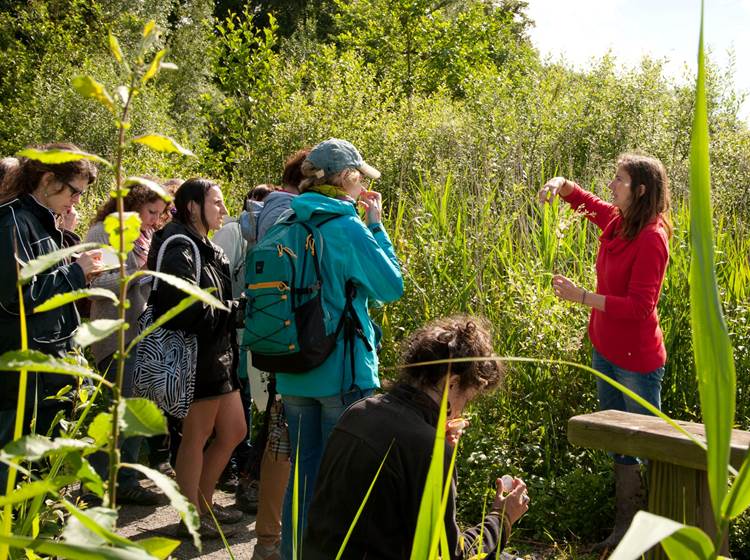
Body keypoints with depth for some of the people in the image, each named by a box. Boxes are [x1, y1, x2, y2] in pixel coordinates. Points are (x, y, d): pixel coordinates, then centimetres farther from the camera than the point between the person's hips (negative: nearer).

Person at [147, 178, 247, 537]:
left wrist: (235, 310, -4)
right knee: (196, 436, 3)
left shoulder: (206, 249, 16)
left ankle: (204, 502, 29)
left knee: (234, 432, 14)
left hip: (219, 353, 10)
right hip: (197, 355, -10)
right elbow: (188, 308, -25)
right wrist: (236, 310, -15)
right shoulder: (180, 247, -15)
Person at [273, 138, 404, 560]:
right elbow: (392, 286, -5)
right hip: (344, 371, -6)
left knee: (305, 468, 15)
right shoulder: (348, 228, -13)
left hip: (295, 371, 6)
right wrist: (376, 226, 0)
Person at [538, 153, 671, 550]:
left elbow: (640, 306, -25)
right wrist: (560, 185, -2)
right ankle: (625, 525, 29)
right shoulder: (617, 222, 1)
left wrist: (580, 296, -26)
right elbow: (584, 201, 20)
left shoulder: (650, 238, -21)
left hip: (637, 361, -9)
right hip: (606, 351, 9)